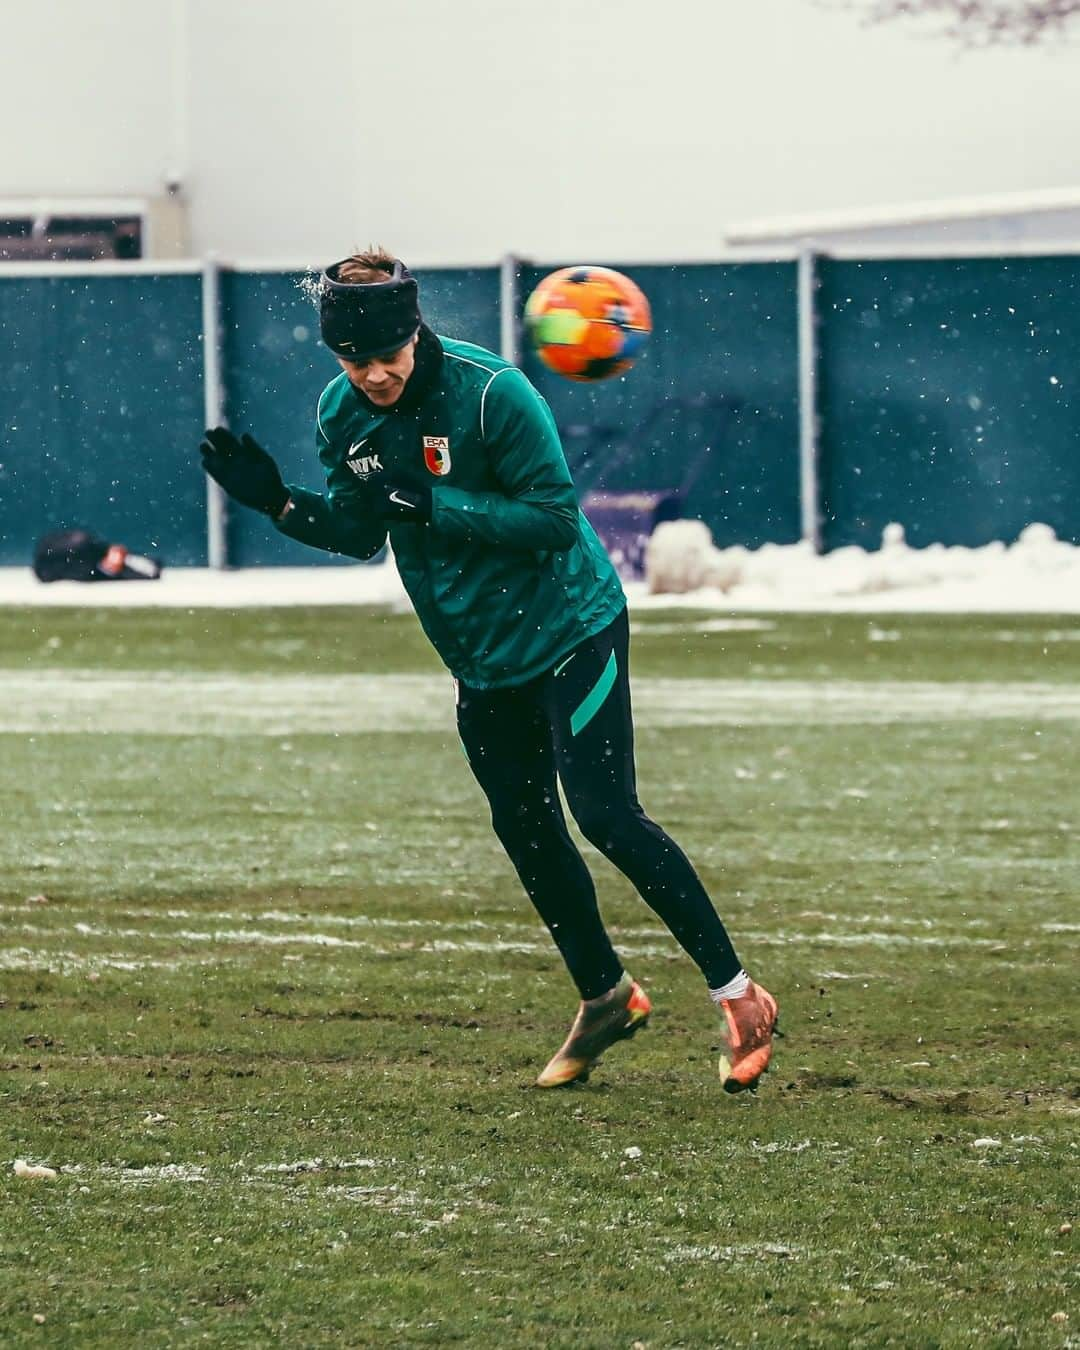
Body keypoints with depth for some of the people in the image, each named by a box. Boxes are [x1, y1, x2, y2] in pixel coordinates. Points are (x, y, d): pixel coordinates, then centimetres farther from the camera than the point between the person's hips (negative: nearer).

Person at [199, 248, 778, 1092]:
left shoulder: (492, 394, -24)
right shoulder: (343, 415, -4)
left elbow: (555, 518, -25)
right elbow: (361, 534, 7)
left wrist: (429, 501, -31)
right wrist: (279, 503, -11)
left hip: (569, 633, -7)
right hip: (481, 659, 7)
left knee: (606, 816, -13)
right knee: (526, 832, 12)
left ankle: (738, 996, -5)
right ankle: (606, 998, 31)